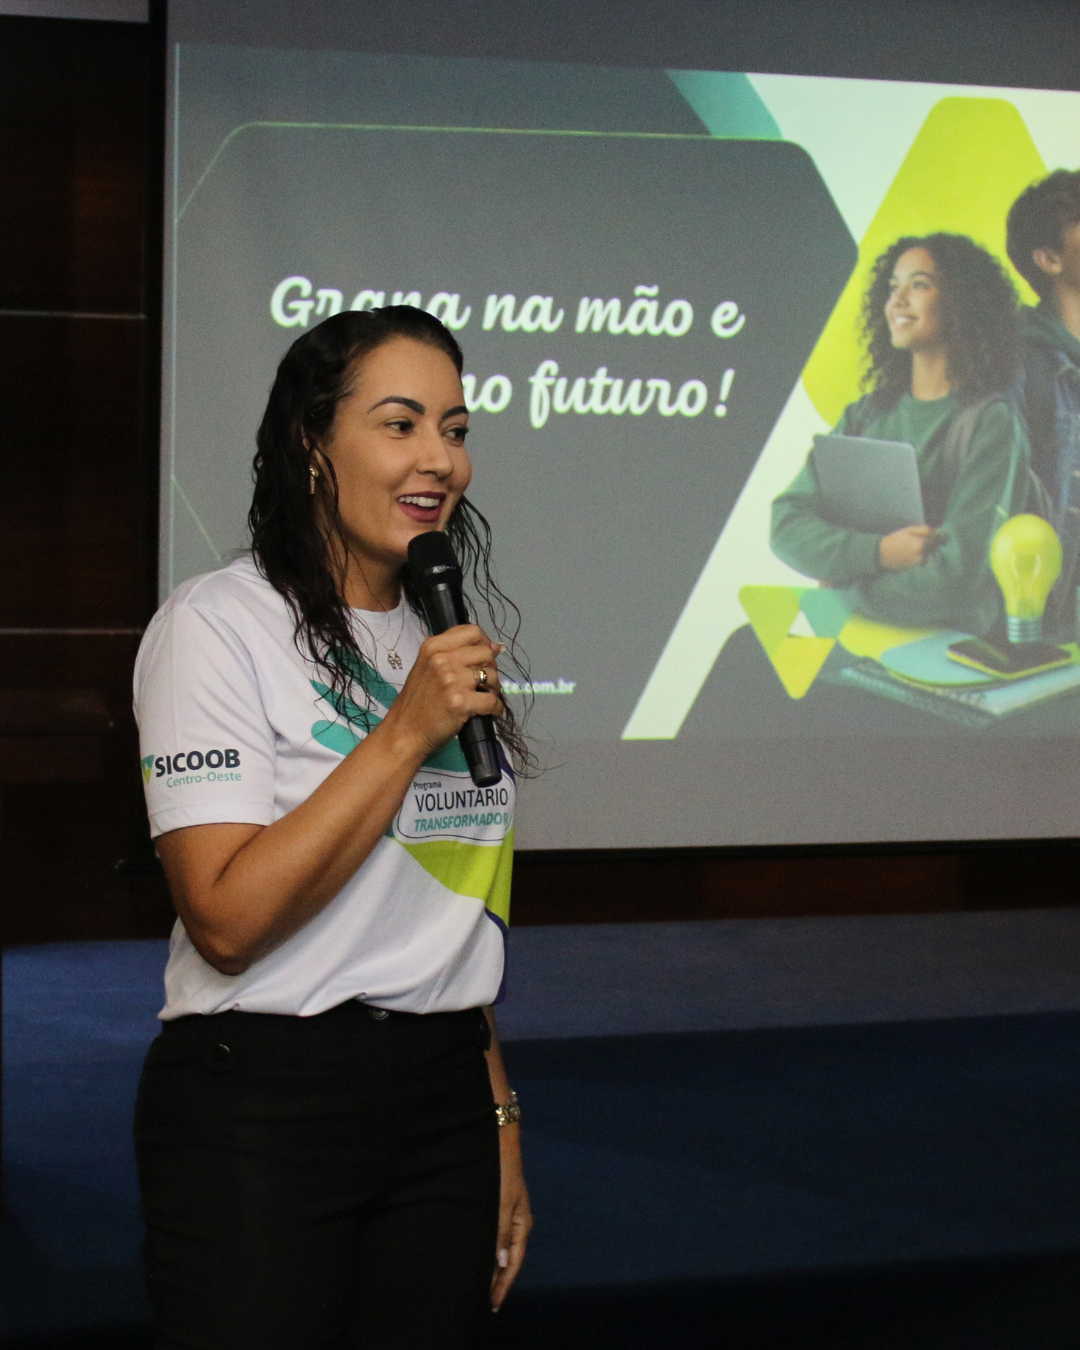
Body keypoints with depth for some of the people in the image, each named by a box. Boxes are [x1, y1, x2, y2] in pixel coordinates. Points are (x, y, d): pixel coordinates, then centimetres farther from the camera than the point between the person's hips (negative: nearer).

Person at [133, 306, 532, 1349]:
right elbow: (228, 921, -20)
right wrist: (406, 733, -19)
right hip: (260, 1114, -6)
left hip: (443, 1102, 7)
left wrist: (498, 1125, 16)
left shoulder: (443, 641, 14)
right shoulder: (220, 624, -9)